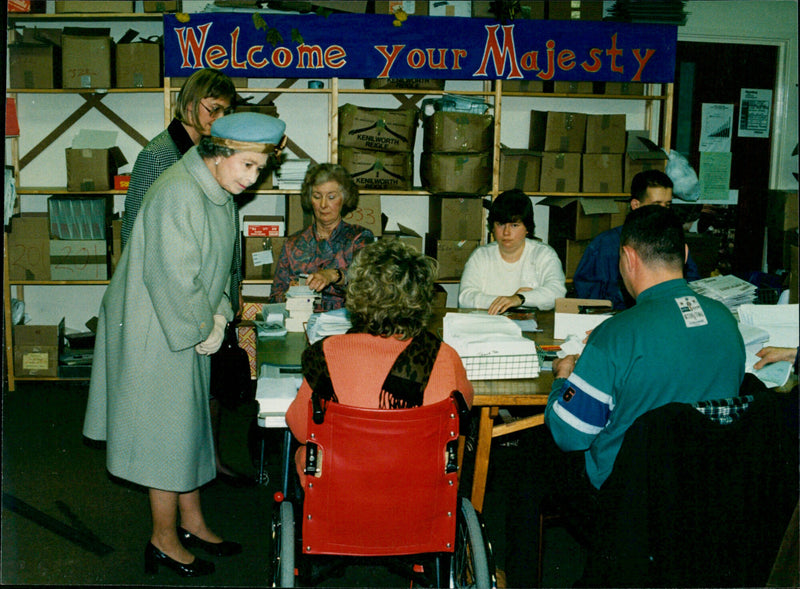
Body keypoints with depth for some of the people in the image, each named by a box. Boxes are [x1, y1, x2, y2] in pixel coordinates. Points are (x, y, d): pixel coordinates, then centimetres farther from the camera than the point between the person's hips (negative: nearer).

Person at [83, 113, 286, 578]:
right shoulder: (178, 193, -25)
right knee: (169, 429, 1)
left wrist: (219, 315, 0)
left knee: (190, 424, 17)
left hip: (191, 328, 9)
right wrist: (204, 329, -16)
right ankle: (165, 540, 17)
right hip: (156, 331, -9)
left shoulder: (218, 192, 6)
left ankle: (192, 523, 31)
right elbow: (172, 276, -27)